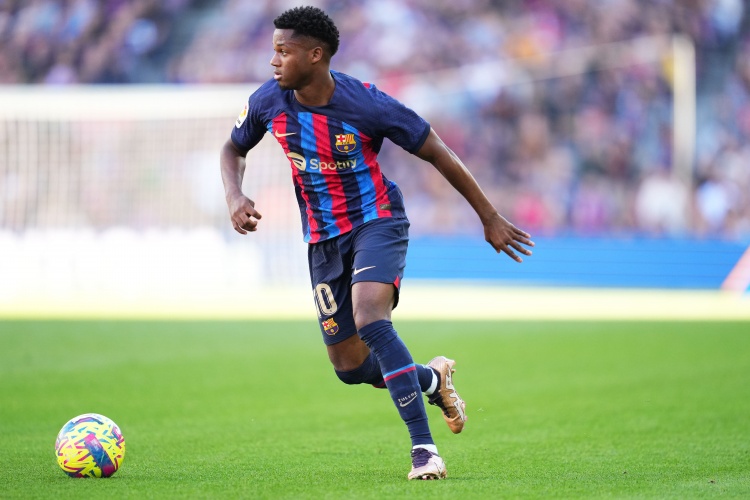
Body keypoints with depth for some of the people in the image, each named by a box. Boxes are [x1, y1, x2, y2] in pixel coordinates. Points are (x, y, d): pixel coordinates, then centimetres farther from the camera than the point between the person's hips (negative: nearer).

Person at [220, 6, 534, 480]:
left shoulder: (367, 105, -22)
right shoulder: (269, 102, -10)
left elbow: (438, 153, -11)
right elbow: (234, 148, 11)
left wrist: (490, 218, -6)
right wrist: (235, 197, -12)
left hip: (377, 222, -5)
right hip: (323, 240, 5)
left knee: (370, 321, -32)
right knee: (349, 366, 6)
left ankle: (424, 447, -27)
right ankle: (433, 378, 37)